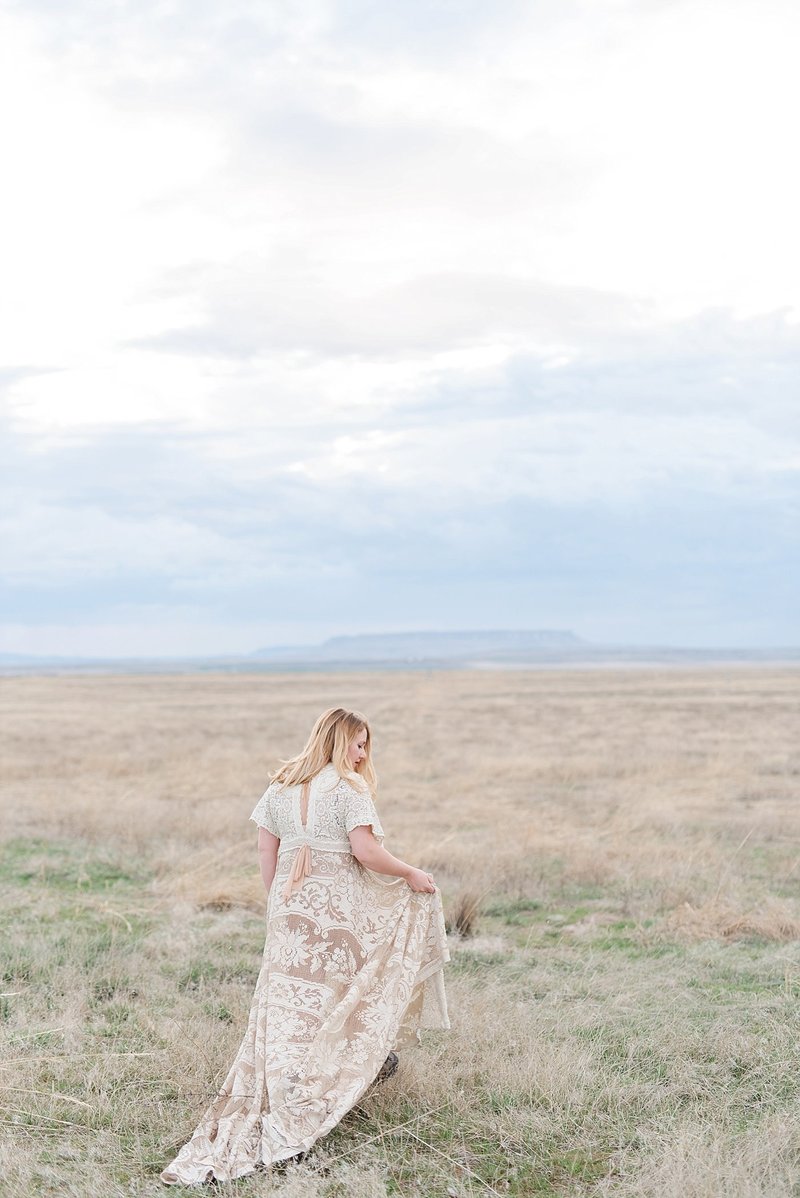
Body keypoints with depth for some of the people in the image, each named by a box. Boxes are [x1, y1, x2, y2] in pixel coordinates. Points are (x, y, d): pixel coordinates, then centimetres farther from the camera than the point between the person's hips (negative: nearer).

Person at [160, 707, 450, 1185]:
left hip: (290, 908, 5)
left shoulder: (280, 788, 11)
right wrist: (411, 874, -4)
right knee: (336, 998, 9)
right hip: (340, 909, -5)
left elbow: (266, 851, 12)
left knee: (288, 1006, 7)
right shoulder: (348, 788, -9)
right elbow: (365, 850, -16)